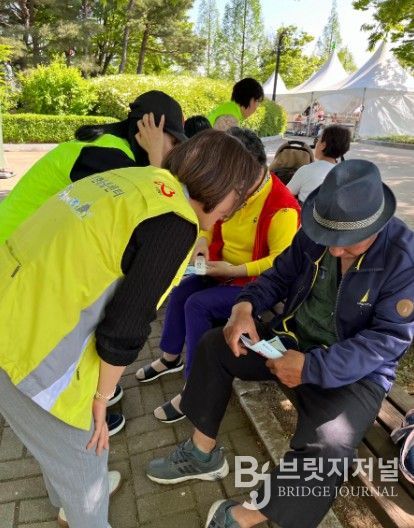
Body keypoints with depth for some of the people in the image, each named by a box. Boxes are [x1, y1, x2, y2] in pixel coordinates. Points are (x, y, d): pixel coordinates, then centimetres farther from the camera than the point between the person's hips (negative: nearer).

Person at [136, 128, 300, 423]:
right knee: (180, 291, -5)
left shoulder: (282, 207, -23)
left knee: (198, 305, -22)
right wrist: (203, 241, -6)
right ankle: (171, 358, 17)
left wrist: (235, 270, -26)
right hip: (225, 270, 8)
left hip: (256, 282, -8)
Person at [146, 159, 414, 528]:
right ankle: (203, 454, 12)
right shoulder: (314, 233, -7)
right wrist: (245, 306, -16)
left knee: (327, 446, -32)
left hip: (355, 372, -5)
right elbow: (280, 275, 5)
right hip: (292, 339, 6)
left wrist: (313, 367, -31)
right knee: (215, 345, 1)